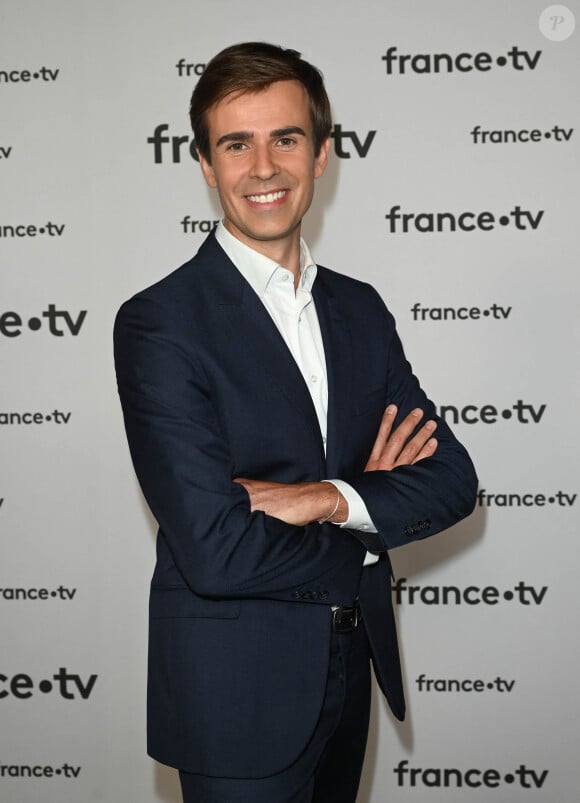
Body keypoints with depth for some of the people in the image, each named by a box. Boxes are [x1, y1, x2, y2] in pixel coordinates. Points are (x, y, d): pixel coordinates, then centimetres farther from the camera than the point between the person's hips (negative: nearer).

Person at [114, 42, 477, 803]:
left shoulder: (360, 309, 5)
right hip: (236, 697, -6)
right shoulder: (158, 324, -16)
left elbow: (452, 478, 0)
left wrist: (331, 500, -18)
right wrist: (369, 528, -9)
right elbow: (216, 553, -24)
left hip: (349, 677, 6)